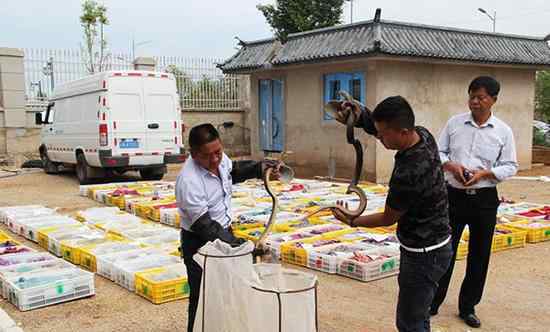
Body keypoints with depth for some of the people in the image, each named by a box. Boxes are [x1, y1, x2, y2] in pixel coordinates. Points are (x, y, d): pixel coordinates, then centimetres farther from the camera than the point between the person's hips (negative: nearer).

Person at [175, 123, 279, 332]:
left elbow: (232, 174, 16)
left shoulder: (221, 158, -9)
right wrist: (233, 242, -32)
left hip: (224, 231, 8)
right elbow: (204, 225, -28)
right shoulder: (188, 181, -31)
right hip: (199, 242, -8)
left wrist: (258, 169, 3)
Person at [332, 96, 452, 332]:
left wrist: (351, 221, -1)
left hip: (425, 254, -9)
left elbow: (388, 219, -15)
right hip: (434, 242, 9)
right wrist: (359, 117, -14)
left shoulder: (408, 174, -33)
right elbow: (377, 125, 7)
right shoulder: (423, 135, -8)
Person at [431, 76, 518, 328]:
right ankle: (433, 302, 19)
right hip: (454, 195, 0)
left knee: (479, 255, 10)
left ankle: (468, 307, 26)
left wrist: (485, 173, -17)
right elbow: (438, 152, 5)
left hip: (484, 199, 0)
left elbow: (510, 166, 0)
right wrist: (451, 166, -16)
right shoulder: (454, 123, 1)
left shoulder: (503, 131, -2)